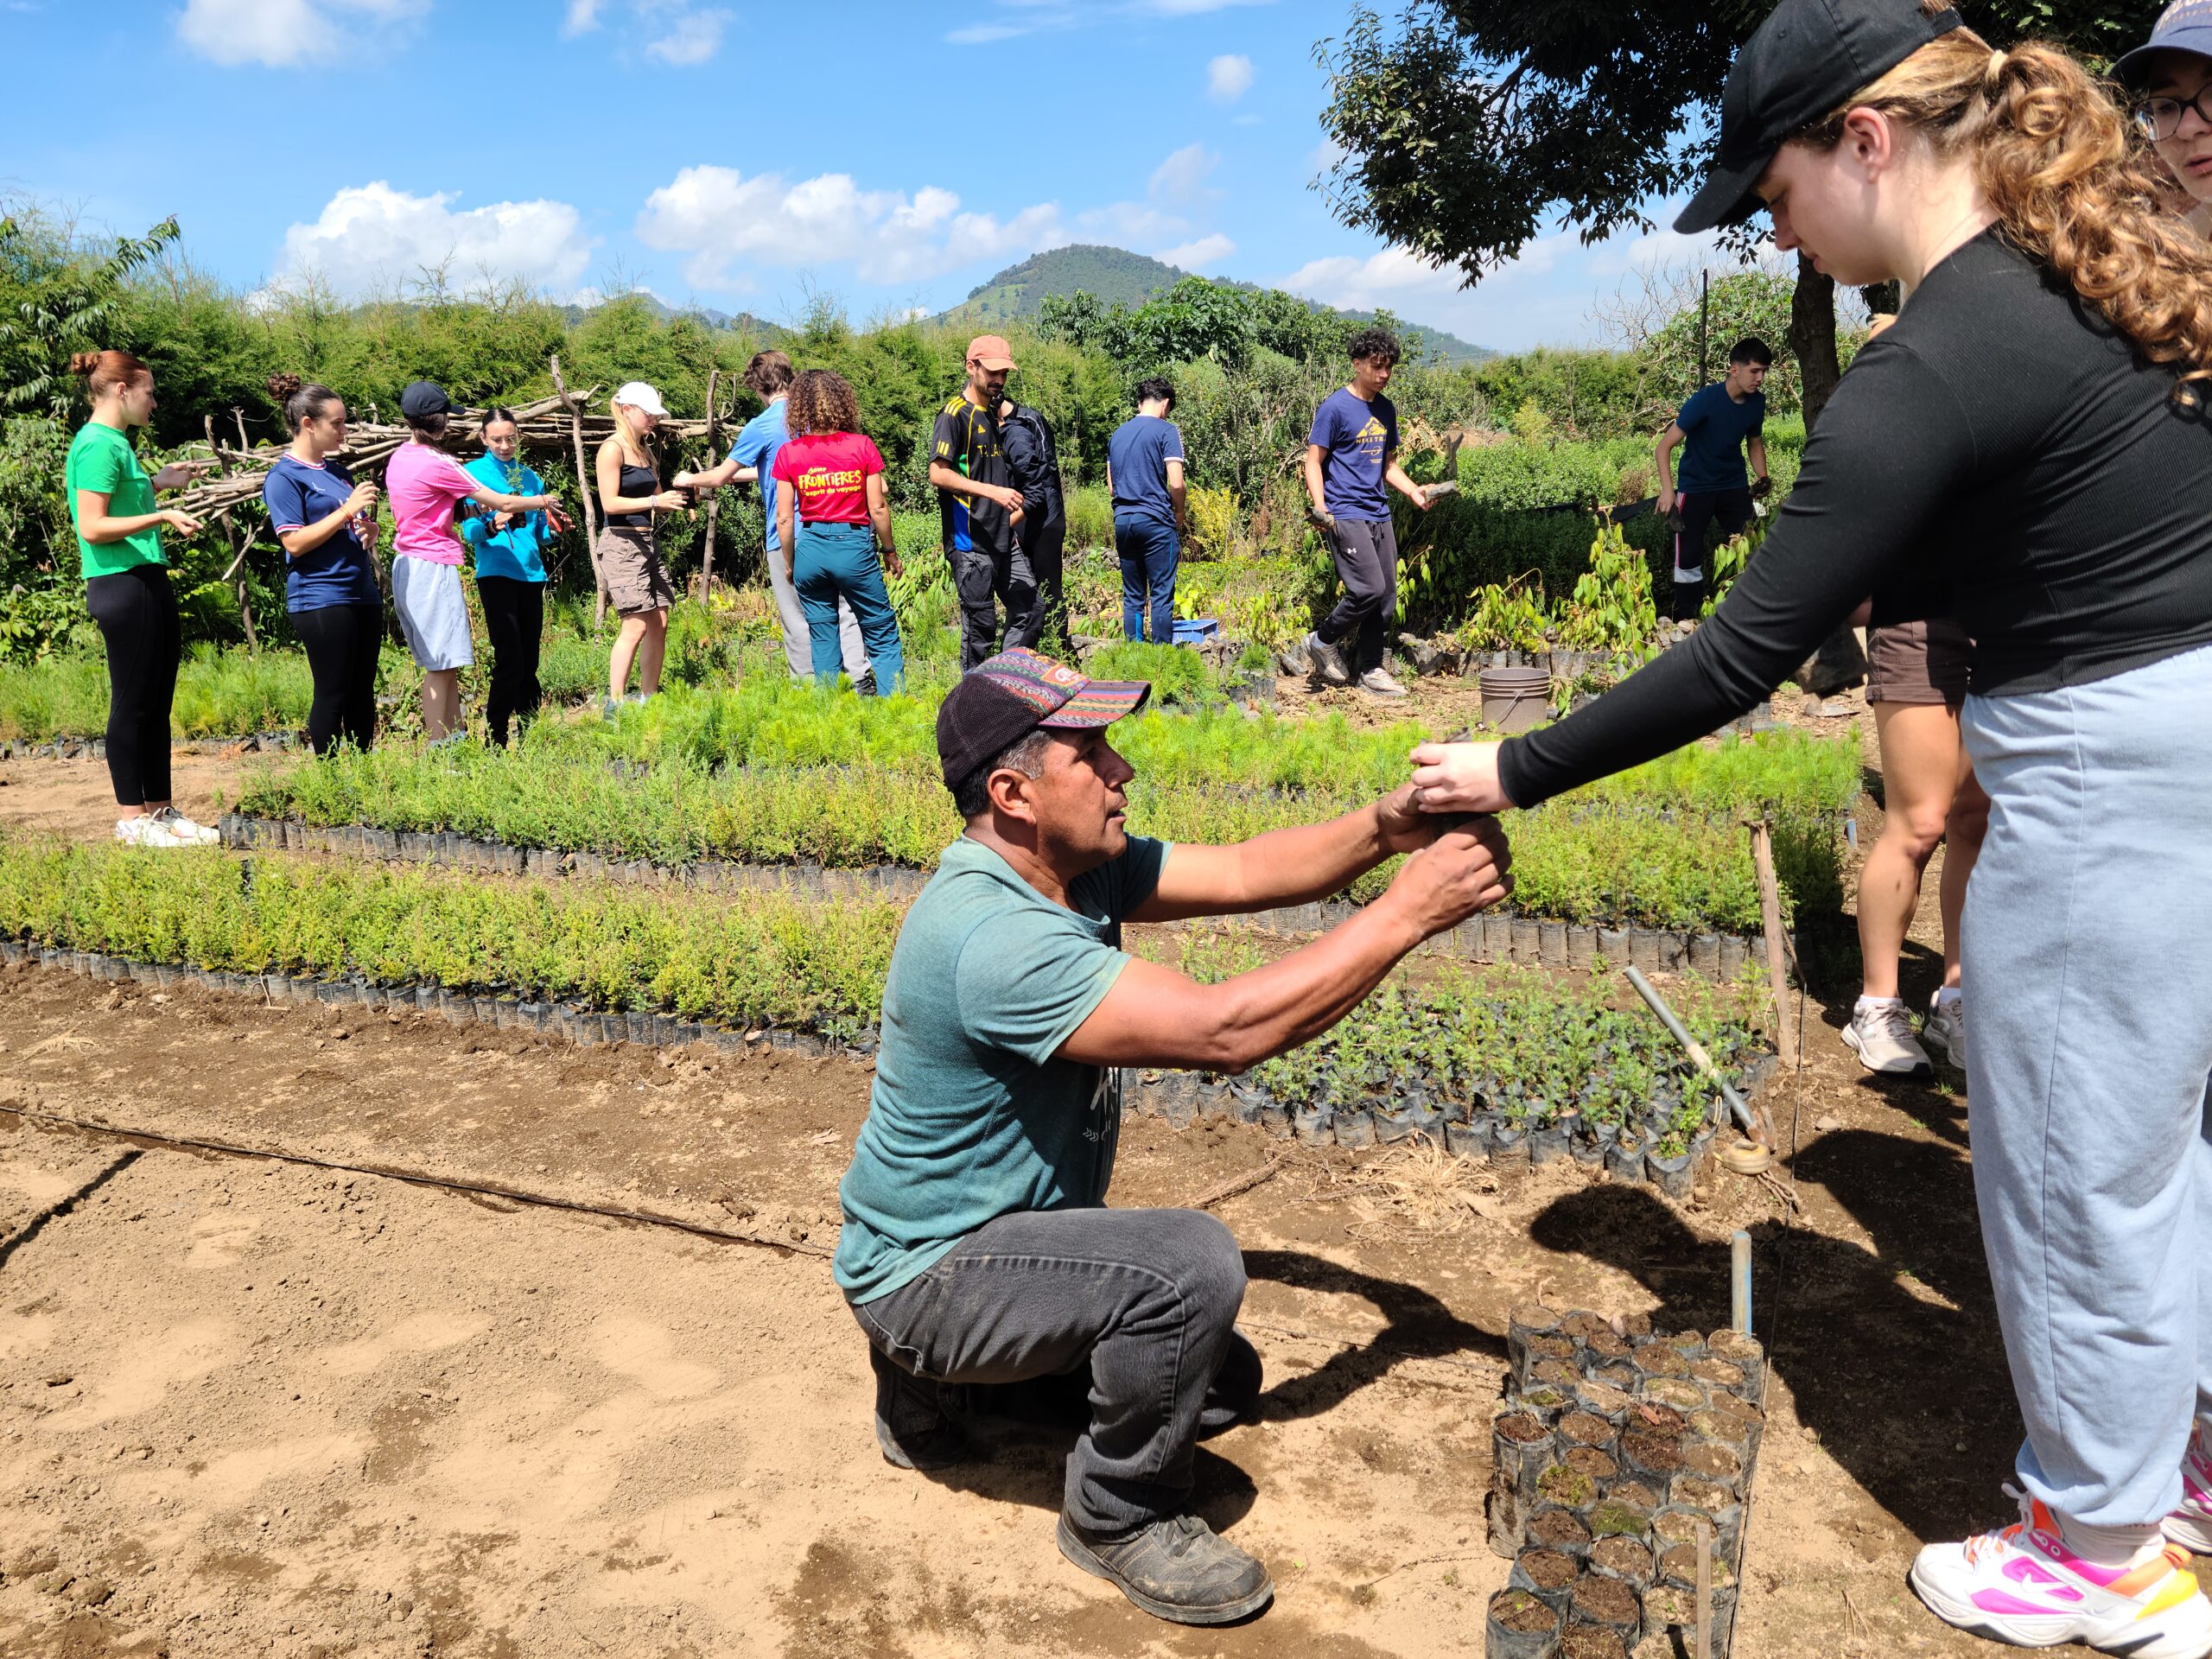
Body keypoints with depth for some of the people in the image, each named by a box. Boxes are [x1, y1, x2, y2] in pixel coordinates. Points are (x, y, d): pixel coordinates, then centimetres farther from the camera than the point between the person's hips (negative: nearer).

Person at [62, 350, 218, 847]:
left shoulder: (116, 442, 16)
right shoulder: (97, 445, -13)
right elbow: (93, 527, -18)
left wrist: (158, 483, 19)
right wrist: (162, 515, -22)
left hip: (151, 582, 10)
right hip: (121, 584, -10)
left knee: (158, 703, 12)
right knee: (132, 703, -3)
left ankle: (161, 810, 19)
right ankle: (131, 819, 5)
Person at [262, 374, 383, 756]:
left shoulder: (338, 470, 17)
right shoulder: (284, 477, -6)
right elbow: (295, 543, -14)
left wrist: (369, 530, 3)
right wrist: (346, 512, -17)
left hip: (363, 592, 8)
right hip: (320, 597, -7)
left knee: (363, 693, 9)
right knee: (333, 695, -4)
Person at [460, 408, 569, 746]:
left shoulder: (529, 476, 14)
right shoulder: (474, 472, 0)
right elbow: (469, 532, -6)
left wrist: (554, 528, -2)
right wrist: (493, 525, -26)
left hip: (531, 574, 5)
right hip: (496, 574, -5)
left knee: (529, 661, 9)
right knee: (510, 661, -12)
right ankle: (496, 739, -5)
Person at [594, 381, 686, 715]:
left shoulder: (645, 451, 17)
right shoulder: (612, 449, -8)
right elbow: (610, 502, -16)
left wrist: (676, 497, 2)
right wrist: (655, 501, -22)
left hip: (648, 542, 9)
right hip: (621, 542, -9)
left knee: (659, 624, 5)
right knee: (636, 624, -13)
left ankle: (648, 699, 12)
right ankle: (614, 705, -10)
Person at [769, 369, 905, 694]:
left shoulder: (789, 453, 0)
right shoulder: (862, 446, -4)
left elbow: (784, 517, -1)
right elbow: (878, 507, -4)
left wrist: (789, 563, 12)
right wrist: (889, 550, 9)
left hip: (810, 548, 2)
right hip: (855, 546, -2)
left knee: (822, 639, 11)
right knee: (882, 634, 7)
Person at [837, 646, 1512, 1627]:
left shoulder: (1076, 865, -3)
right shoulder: (994, 936, -34)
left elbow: (1242, 873, -5)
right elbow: (1226, 1032, -37)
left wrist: (1384, 828, -23)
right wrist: (1409, 910, -31)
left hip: (1013, 1229, 9)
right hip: (925, 1271, -9)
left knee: (1221, 1387, 15)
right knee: (1190, 1262, -30)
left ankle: (932, 1380, 22)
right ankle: (1119, 1517, -3)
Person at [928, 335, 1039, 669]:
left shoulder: (998, 414, 18)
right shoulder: (955, 413, -8)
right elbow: (938, 474, -17)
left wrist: (1010, 521, 16)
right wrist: (993, 491, -23)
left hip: (1004, 542, 8)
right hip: (970, 543, -8)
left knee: (1029, 613, 7)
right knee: (980, 625, -4)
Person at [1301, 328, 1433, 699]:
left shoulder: (1386, 410, 15)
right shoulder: (1335, 407, -7)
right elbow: (1313, 461, -7)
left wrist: (1414, 491, 7)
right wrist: (1319, 507, -22)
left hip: (1379, 515, 7)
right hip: (1345, 514, -7)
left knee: (1387, 597, 6)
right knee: (1369, 588, -16)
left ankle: (1369, 670, 16)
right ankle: (1323, 640, 7)